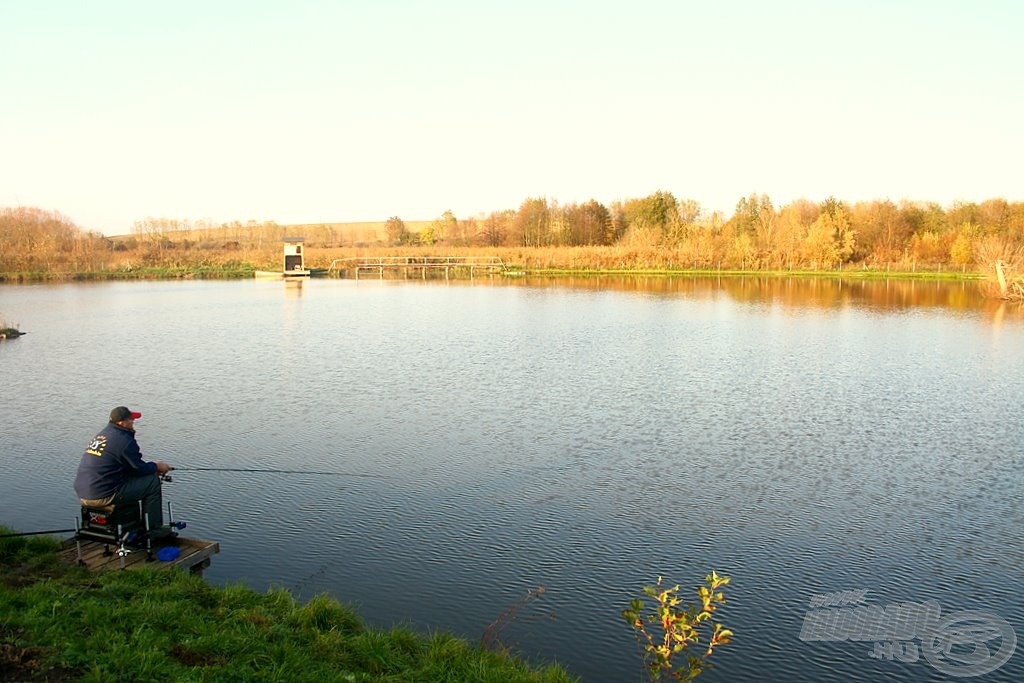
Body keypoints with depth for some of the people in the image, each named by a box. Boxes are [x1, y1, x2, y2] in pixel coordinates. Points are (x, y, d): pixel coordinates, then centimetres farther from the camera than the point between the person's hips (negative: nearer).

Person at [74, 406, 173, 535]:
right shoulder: (124, 440, -15)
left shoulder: (103, 434, 15)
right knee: (153, 481, -2)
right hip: (102, 497, -10)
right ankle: (154, 531, 6)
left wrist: (152, 468, 19)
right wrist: (157, 467, 11)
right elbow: (139, 468, -8)